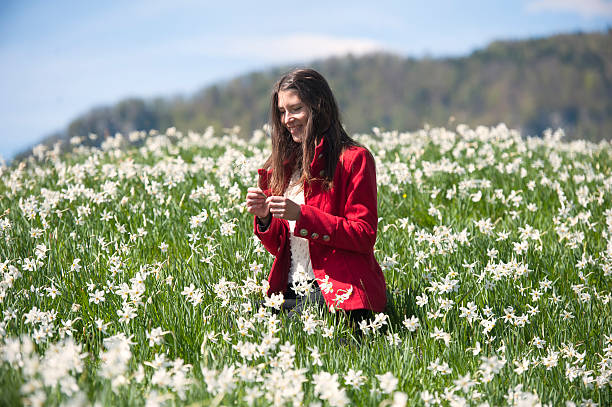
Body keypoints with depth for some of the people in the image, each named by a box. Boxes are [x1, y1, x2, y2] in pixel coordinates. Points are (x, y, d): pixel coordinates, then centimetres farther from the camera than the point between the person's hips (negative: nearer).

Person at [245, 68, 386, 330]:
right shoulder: (283, 165, 19)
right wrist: (264, 219, -3)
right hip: (292, 292, 5)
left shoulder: (353, 159, -1)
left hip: (339, 292, -5)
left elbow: (364, 236, -9)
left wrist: (301, 215, -18)